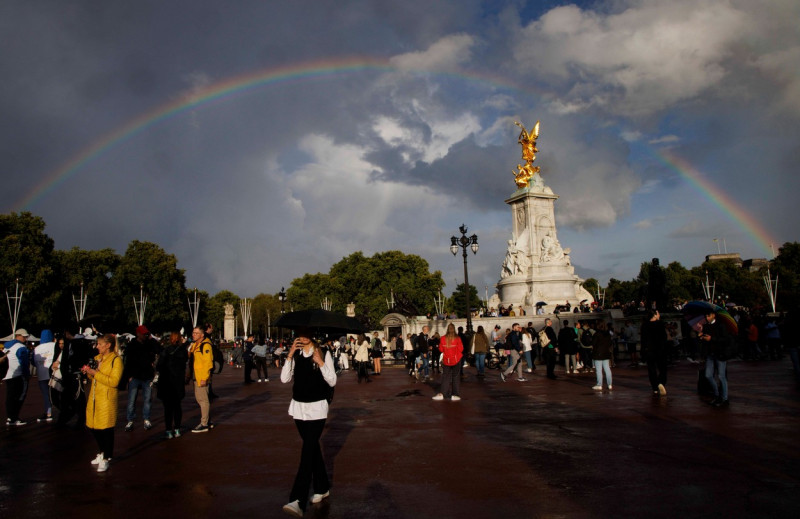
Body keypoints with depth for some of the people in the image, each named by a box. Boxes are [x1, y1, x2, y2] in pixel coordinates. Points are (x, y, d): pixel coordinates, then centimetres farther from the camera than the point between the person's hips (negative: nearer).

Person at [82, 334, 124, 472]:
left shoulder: (116, 360, -9)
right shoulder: (97, 358, 15)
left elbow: (114, 381, -18)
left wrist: (95, 373, -18)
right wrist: (88, 372, 3)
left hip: (107, 399, -8)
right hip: (94, 398, 8)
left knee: (106, 429, -1)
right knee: (93, 427, 12)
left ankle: (106, 459, 11)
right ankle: (103, 453, 31)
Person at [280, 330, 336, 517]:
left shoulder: (323, 353, -4)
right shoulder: (295, 354, 7)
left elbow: (332, 381, -6)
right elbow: (284, 379, -2)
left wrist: (321, 363, -19)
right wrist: (290, 356, -11)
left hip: (317, 408, -4)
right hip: (299, 407, 5)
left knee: (308, 450, -12)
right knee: (312, 447, 14)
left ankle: (298, 501, -16)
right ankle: (322, 488, 29)